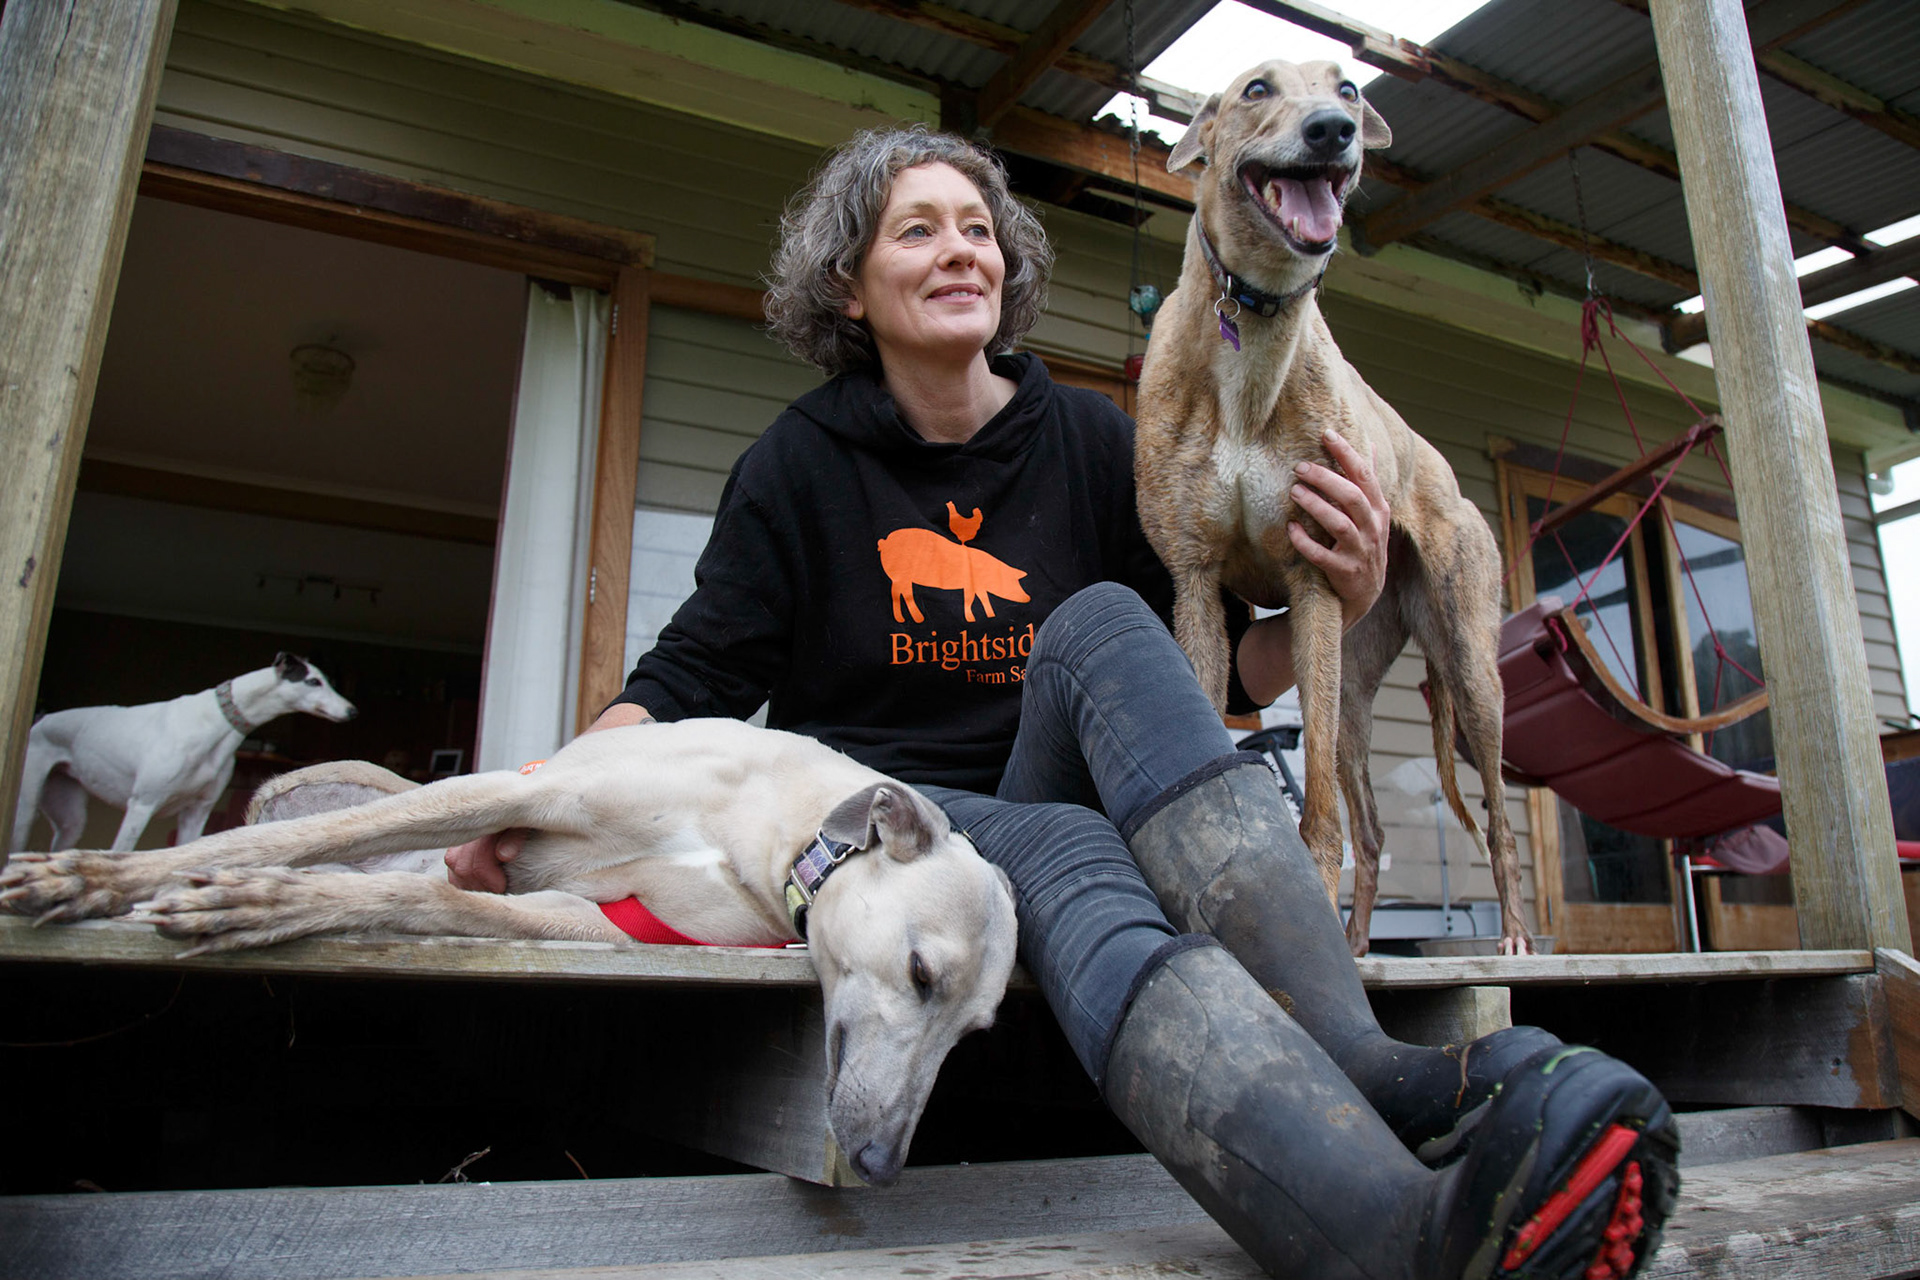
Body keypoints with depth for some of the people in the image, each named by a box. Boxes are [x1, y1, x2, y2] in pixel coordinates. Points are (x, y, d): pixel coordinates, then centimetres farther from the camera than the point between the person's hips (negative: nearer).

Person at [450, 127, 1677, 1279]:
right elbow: (695, 678, 2)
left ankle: (1361, 1059, -42)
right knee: (1065, 855, -35)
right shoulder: (802, 464, 3)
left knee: (1101, 619, -27)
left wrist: (1337, 603, -12)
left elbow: (1209, 680, 8)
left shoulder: (1090, 442, 7)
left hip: (1052, 804, 2)